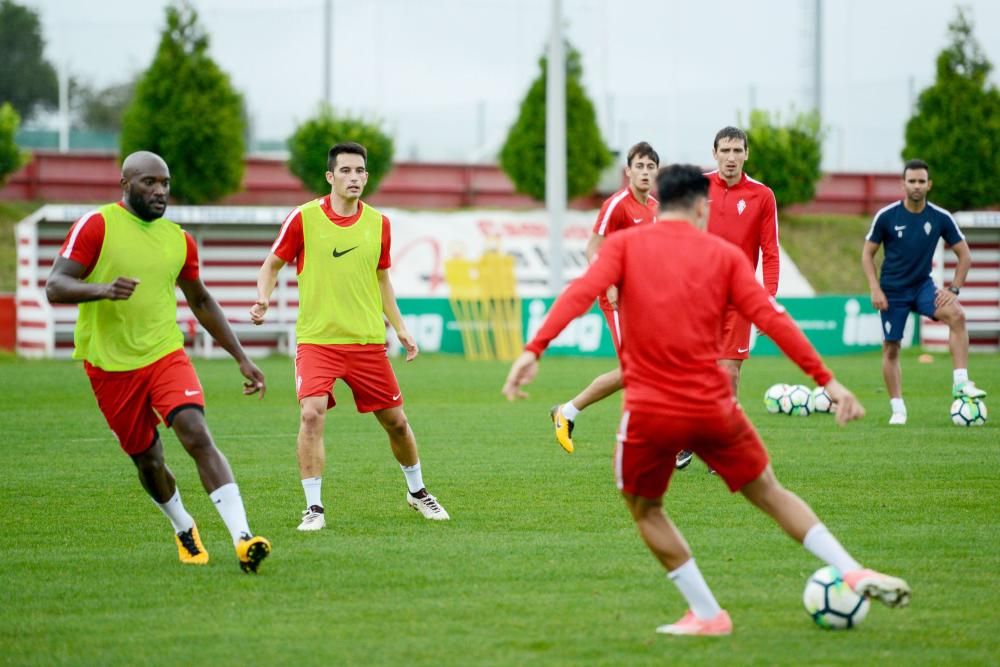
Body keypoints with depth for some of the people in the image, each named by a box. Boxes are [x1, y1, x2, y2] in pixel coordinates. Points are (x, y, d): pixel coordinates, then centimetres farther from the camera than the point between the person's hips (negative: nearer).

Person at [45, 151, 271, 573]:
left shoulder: (178, 239, 8)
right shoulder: (96, 226, -7)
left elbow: (201, 302, 21)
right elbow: (54, 287, -13)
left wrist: (242, 359, 19)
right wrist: (103, 289, -33)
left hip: (166, 355, 2)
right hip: (111, 365, -2)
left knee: (198, 437, -19)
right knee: (148, 461, 7)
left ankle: (242, 538, -29)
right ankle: (184, 530, 35)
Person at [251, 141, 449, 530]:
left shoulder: (378, 223, 5)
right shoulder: (304, 218, -6)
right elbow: (272, 265, 4)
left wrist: (400, 328, 13)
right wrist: (263, 299, -15)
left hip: (368, 341, 3)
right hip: (316, 338, -3)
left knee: (395, 421, 9)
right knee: (311, 414, -21)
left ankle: (417, 491, 34)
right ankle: (314, 508, -11)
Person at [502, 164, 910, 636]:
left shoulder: (625, 244, 4)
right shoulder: (725, 255, 6)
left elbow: (581, 293, -13)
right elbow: (771, 319, -2)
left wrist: (534, 350, -20)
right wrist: (827, 380, -1)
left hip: (649, 411, -1)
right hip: (713, 409, 1)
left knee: (644, 509, 22)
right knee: (769, 493, 21)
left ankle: (707, 615, 16)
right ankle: (853, 574, 14)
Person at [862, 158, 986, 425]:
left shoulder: (941, 218, -7)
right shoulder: (886, 216, -10)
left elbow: (964, 255, 2)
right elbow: (867, 253, -1)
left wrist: (954, 289, -8)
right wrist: (875, 289, -12)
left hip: (923, 286, 1)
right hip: (893, 291, -1)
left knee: (957, 315, -25)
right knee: (891, 348, 0)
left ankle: (961, 383, -25)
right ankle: (898, 409, 12)